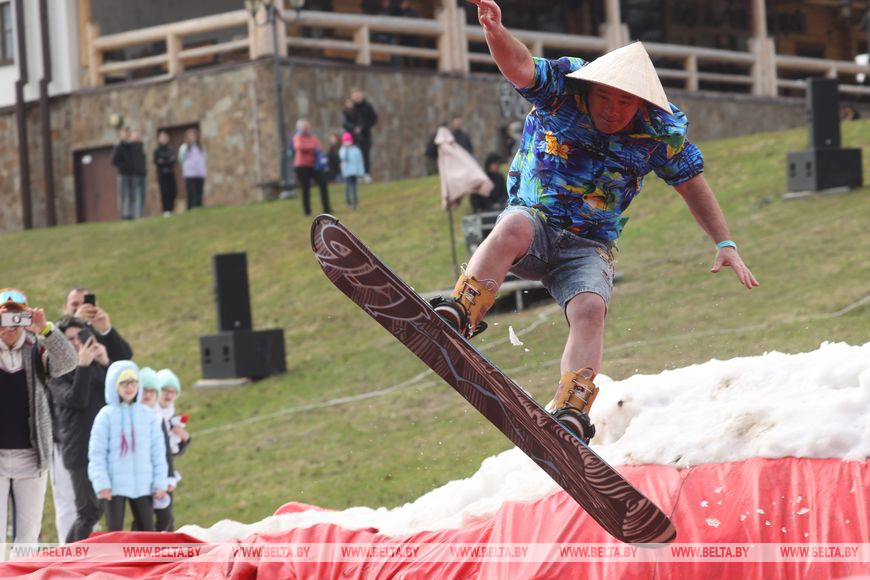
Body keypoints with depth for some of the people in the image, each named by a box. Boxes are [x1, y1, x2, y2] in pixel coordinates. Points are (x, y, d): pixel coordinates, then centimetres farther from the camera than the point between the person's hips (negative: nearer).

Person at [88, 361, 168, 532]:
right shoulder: (106, 415, -3)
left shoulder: (147, 415, 6)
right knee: (115, 532, 1)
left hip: (143, 486, 3)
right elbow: (97, 452, -5)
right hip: (114, 486, -3)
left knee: (147, 531, 6)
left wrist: (160, 482, 3)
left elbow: (158, 451, 8)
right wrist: (101, 483, -12)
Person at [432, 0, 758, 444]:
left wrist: (725, 244, 2)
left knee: (589, 310, -28)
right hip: (532, 227, -1)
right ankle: (457, 318, -39)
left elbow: (693, 185, 9)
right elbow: (519, 67, -29)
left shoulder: (661, 132, -4)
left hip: (588, 248, 1)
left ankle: (571, 412, -35)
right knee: (514, 225, -36)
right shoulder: (562, 87, -10)